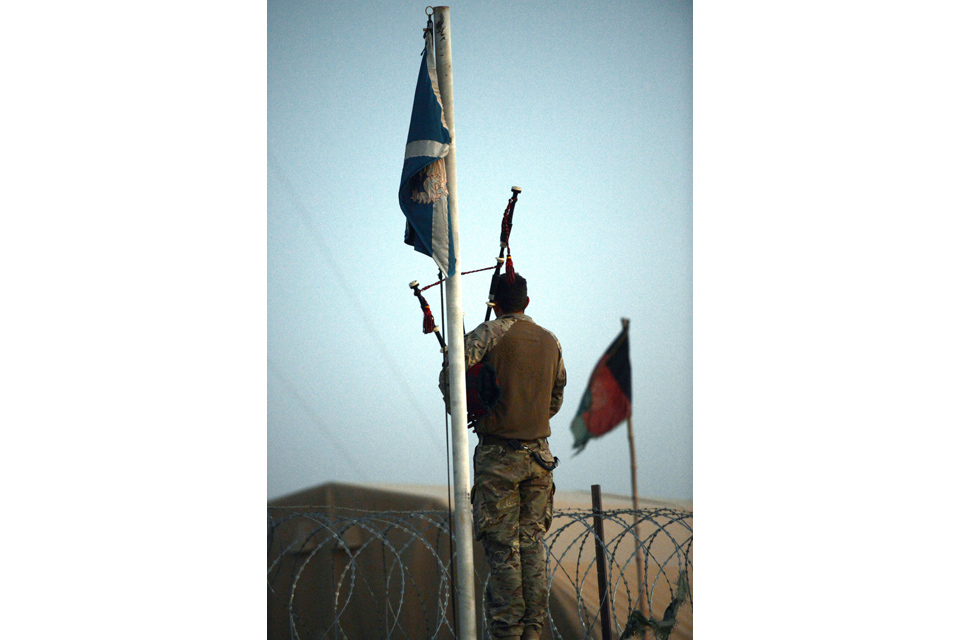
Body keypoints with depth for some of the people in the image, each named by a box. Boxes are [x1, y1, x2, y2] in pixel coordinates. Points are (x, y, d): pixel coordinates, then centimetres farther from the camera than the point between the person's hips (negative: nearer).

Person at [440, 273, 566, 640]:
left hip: (498, 455, -5)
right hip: (539, 454, 5)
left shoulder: (490, 334, -8)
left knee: (502, 547, 1)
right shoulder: (550, 341, 9)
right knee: (532, 542, 10)